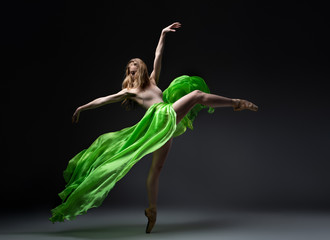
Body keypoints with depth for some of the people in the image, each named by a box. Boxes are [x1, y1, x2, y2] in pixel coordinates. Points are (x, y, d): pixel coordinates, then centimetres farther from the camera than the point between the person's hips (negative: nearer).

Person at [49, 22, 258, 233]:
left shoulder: (152, 81, 27)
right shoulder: (129, 91, 22)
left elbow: (158, 56, 24)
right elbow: (103, 100, 22)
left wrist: (163, 35, 21)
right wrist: (82, 108, 23)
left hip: (171, 115, 3)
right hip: (158, 121, -3)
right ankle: (236, 103, -11)